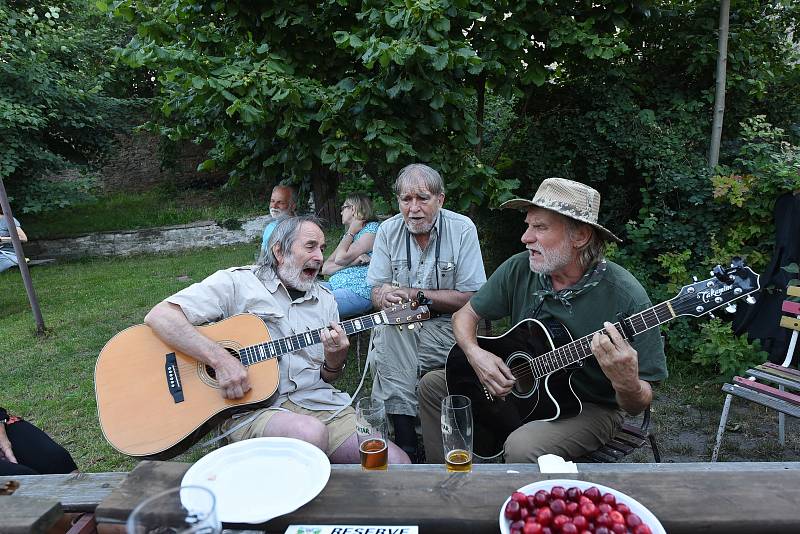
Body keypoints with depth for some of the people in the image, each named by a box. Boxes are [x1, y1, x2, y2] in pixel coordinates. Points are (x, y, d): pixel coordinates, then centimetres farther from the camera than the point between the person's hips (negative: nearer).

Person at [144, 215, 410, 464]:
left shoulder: (325, 299, 16)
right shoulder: (236, 282, 0)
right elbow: (159, 316, -10)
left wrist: (334, 361, -5)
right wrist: (221, 359, -22)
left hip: (319, 401, 5)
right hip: (253, 408, -4)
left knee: (397, 465, -14)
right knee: (311, 434, -37)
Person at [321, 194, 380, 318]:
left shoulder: (372, 229, -2)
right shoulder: (348, 235, 23)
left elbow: (341, 259, -12)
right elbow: (325, 268, 9)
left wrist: (351, 232, 2)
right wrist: (352, 261, -8)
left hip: (360, 291, -8)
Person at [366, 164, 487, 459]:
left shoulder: (462, 229, -6)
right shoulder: (388, 230, 3)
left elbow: (470, 298, -10)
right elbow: (376, 295, 3)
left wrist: (413, 294, -16)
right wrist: (385, 296, -23)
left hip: (445, 324, -2)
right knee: (386, 332, -27)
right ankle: (405, 440, -16)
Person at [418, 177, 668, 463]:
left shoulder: (625, 297, -24)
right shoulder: (519, 269, -11)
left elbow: (638, 406, -18)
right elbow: (466, 314, 2)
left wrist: (627, 383, -42)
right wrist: (475, 353, -18)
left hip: (591, 407, -5)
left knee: (523, 447, -34)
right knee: (432, 385, 4)